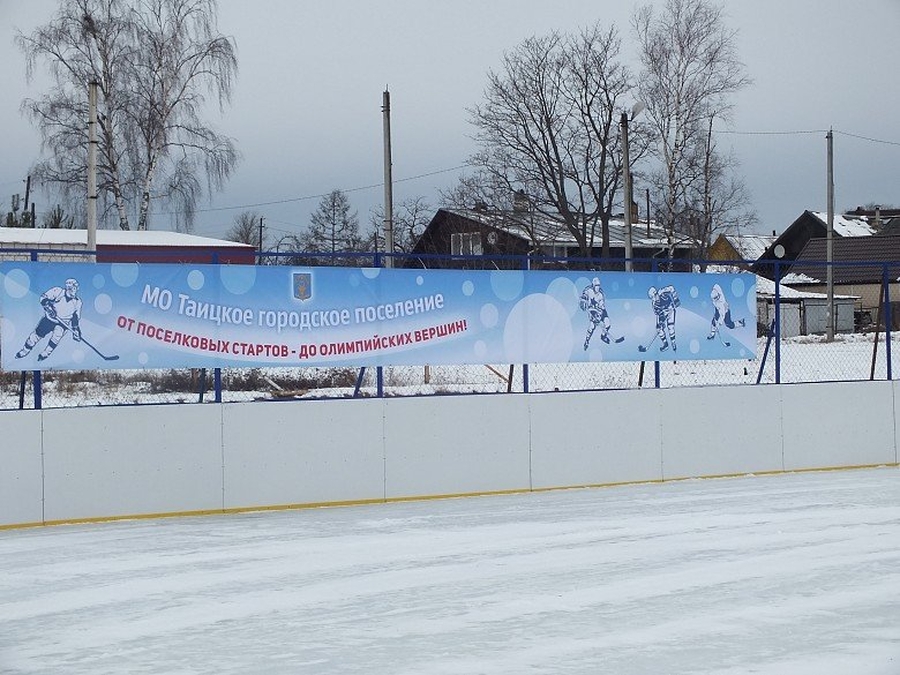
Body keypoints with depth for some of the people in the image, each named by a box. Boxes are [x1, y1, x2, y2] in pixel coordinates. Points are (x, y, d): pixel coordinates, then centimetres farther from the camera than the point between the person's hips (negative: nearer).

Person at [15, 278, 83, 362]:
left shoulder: (77, 302, -5)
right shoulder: (58, 291, -15)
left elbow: (75, 318, 4)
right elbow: (43, 298, -16)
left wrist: (76, 329, -2)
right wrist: (48, 307, -33)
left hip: (64, 322, 0)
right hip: (49, 318, 0)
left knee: (58, 333, -29)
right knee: (37, 334, -1)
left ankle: (45, 353, -15)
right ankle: (25, 350, 25)